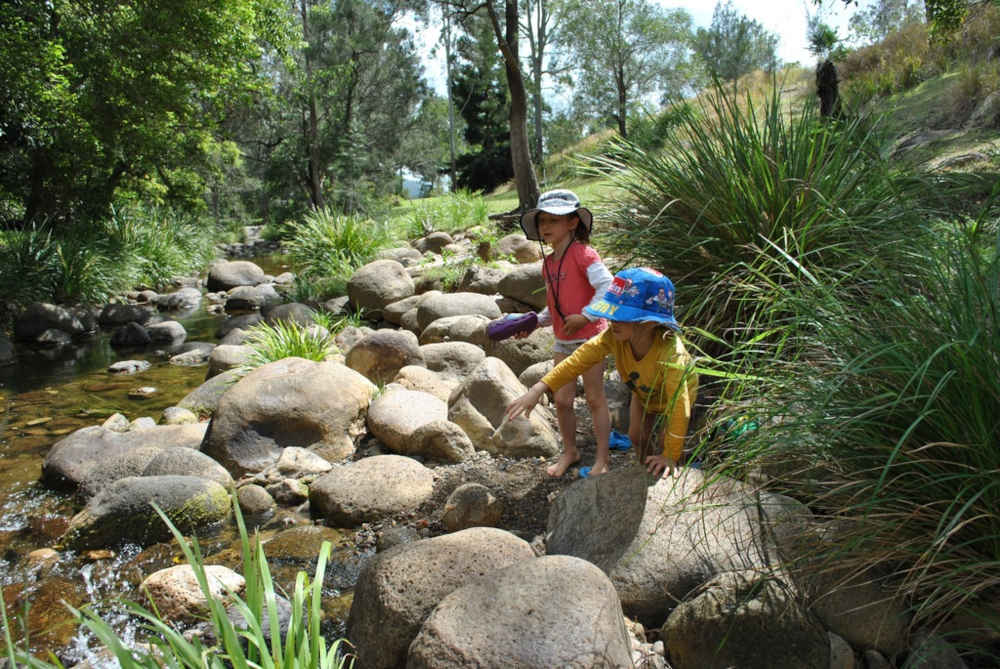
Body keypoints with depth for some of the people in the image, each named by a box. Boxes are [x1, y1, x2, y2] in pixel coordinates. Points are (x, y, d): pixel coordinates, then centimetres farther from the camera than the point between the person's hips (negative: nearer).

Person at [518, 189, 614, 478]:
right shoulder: (548, 263, 9)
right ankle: (570, 451, 29)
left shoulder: (583, 254, -15)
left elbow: (607, 287, -23)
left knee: (595, 398, 5)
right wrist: (536, 322, 3)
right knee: (562, 399, 10)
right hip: (562, 341, 7)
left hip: (589, 337, -7)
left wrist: (585, 317, -28)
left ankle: (602, 457, 19)